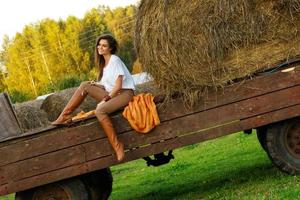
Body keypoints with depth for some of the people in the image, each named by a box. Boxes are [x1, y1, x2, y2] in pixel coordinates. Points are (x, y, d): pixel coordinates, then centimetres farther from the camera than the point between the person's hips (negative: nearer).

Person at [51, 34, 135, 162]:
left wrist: (106, 99, -11)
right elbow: (109, 84, 15)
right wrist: (96, 84, -3)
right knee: (85, 85, -3)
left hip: (125, 93, -8)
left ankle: (117, 146, -30)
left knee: (100, 111, -33)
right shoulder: (103, 62, 16)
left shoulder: (115, 60, -11)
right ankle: (64, 116, -3)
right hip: (111, 93, 8)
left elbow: (118, 85, -16)